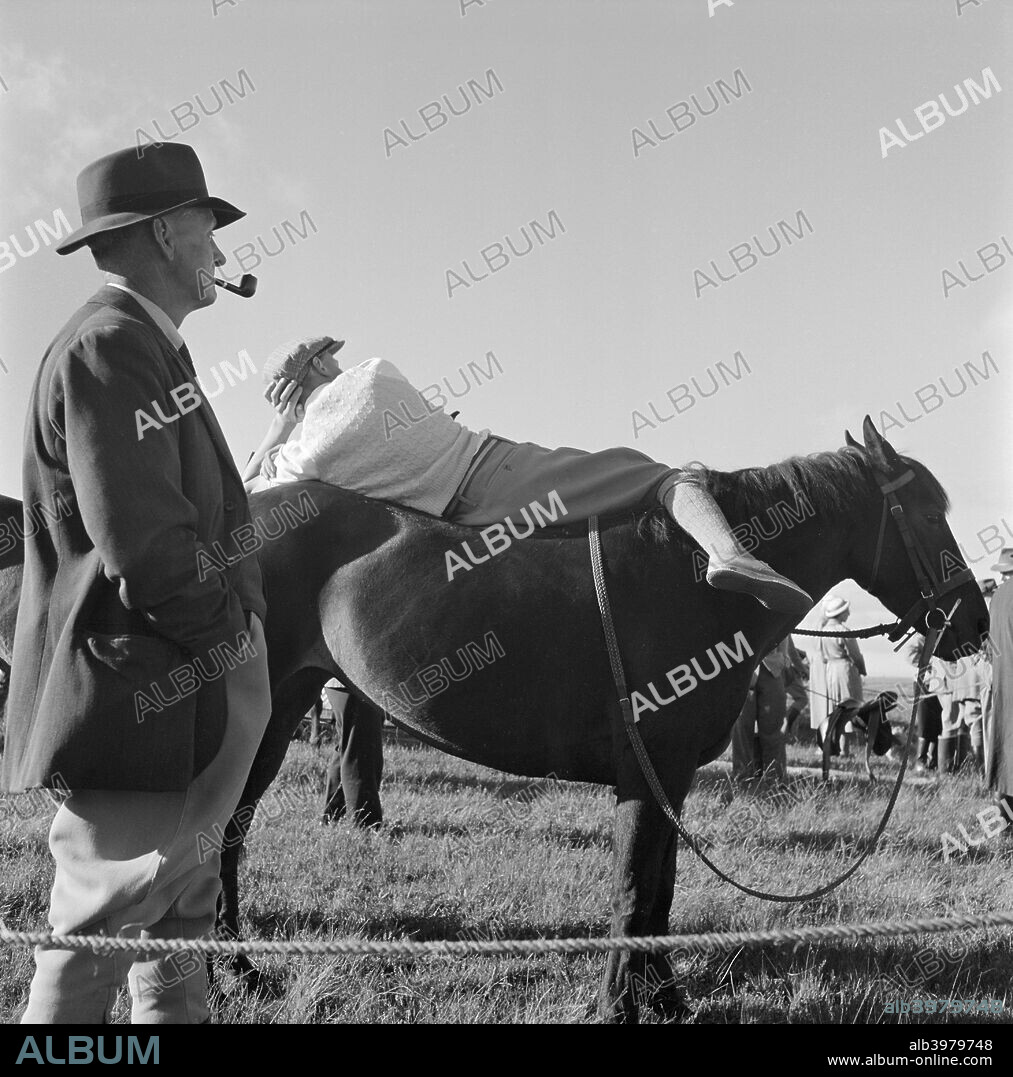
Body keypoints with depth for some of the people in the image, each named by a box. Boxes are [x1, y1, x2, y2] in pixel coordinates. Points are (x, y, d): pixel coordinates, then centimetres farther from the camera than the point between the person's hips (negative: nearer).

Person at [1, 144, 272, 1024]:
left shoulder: (144, 345, 19)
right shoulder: (106, 346, -17)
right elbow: (144, 545, -24)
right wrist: (235, 626, -12)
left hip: (178, 704, 11)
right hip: (136, 710, -11)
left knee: (180, 926, 18)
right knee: (102, 936, -4)